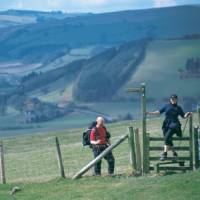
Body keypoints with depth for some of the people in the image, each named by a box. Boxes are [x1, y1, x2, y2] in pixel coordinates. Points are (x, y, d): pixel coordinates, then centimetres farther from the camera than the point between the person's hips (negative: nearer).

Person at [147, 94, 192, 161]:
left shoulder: (178, 108, 8)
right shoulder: (167, 106, 10)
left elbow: (183, 116, 15)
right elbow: (159, 112, 9)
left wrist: (187, 114, -6)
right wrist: (150, 113, 0)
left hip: (174, 125, -4)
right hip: (166, 125, 4)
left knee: (167, 137, -23)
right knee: (168, 140, 8)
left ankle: (164, 153, -26)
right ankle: (174, 153, 28)